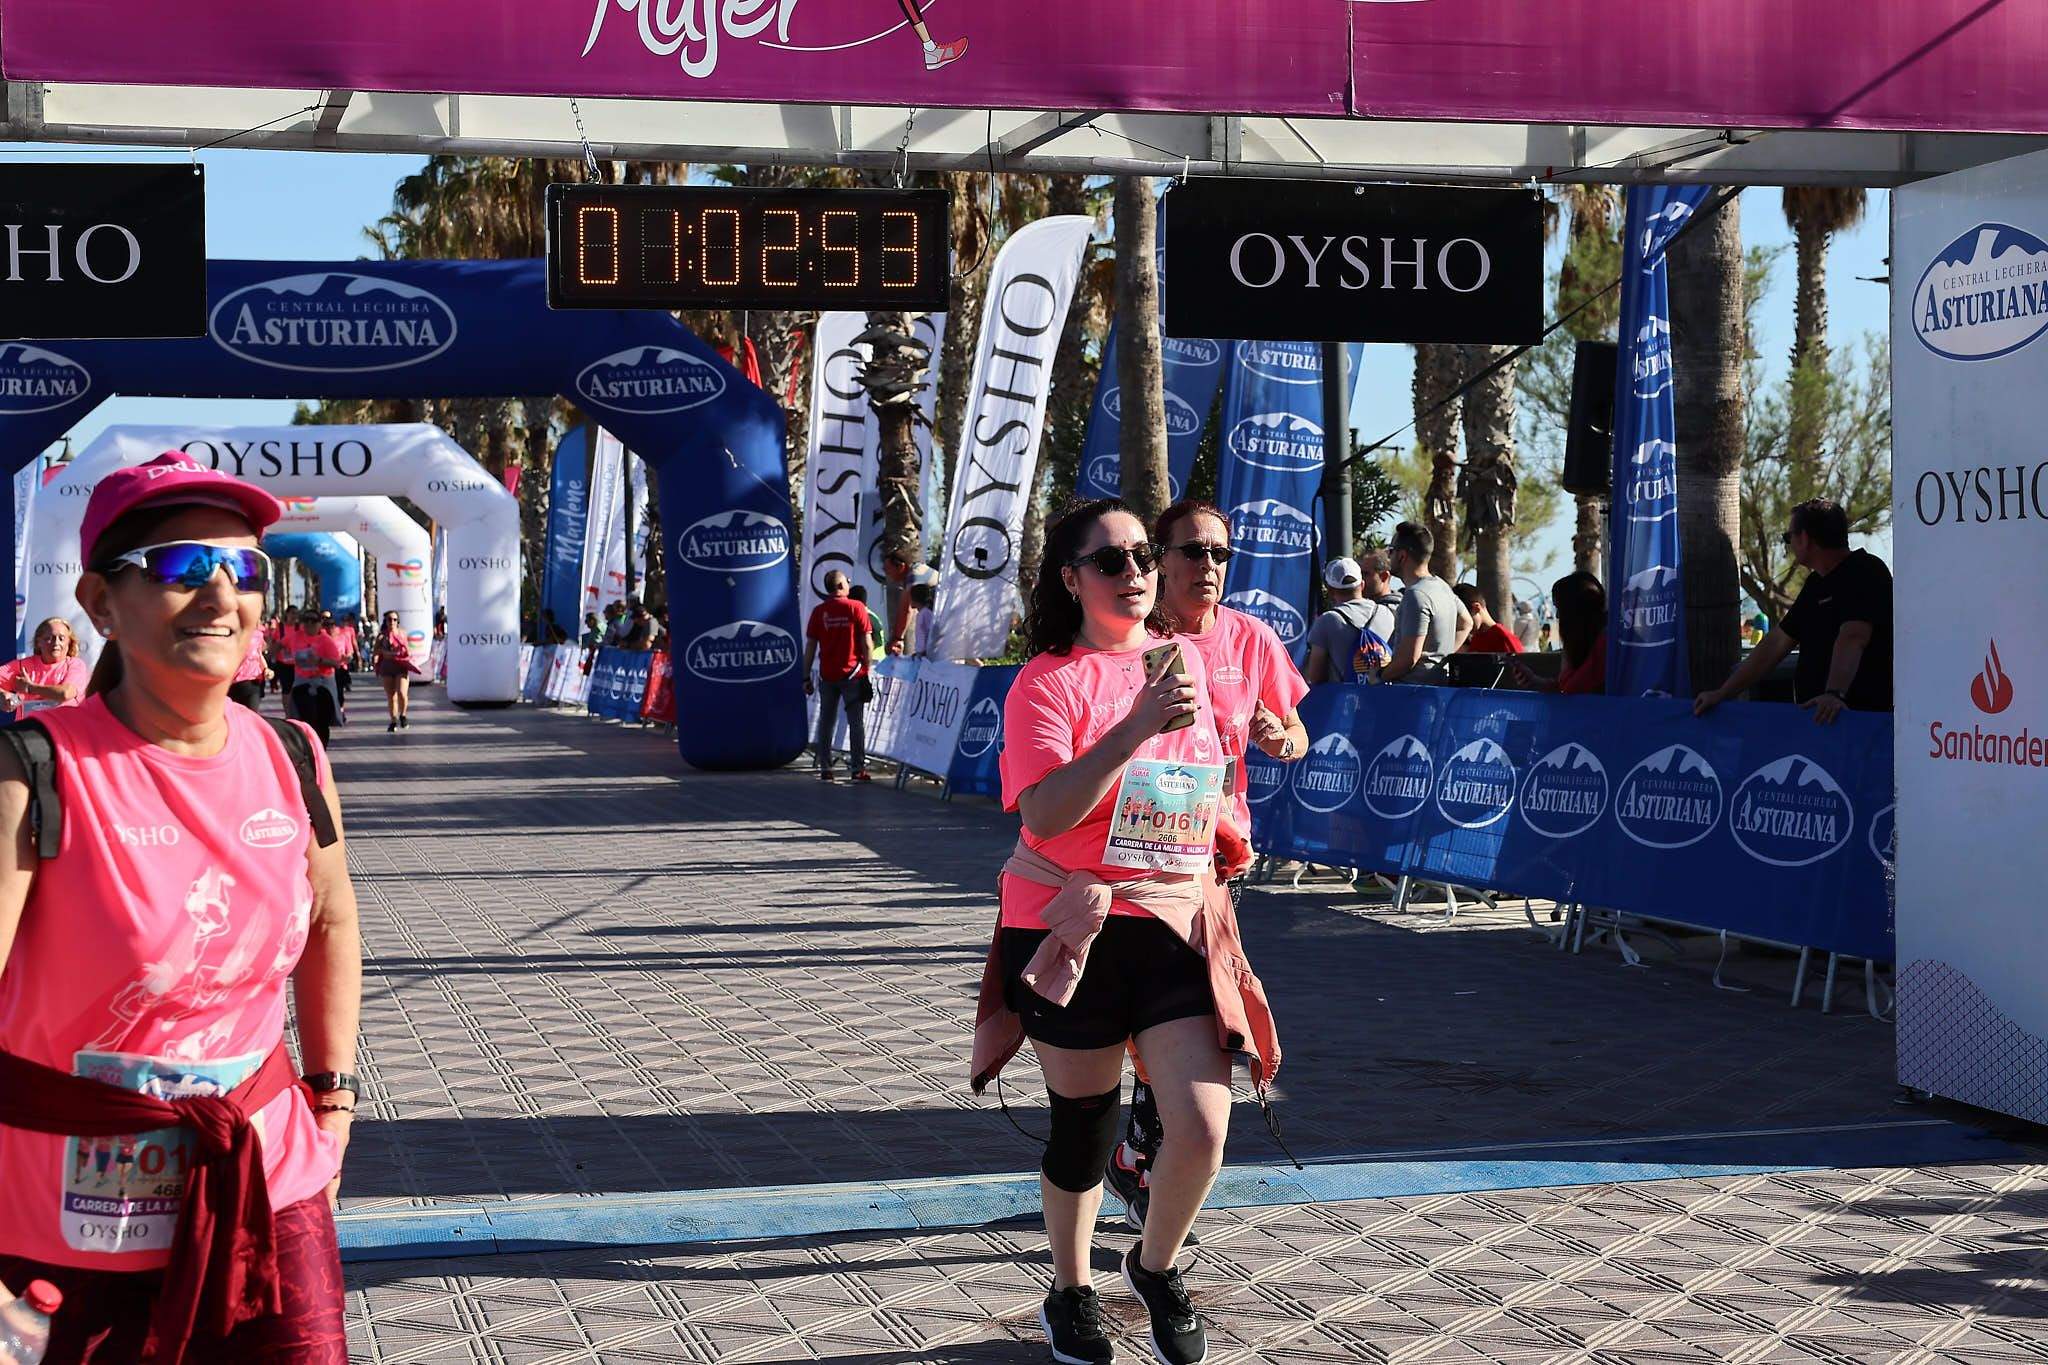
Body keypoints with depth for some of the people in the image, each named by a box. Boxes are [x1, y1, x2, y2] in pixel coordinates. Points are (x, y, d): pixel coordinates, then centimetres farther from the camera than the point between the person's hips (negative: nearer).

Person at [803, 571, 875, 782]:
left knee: (826, 723, 9)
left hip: (827, 675, 2)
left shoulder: (819, 611, 1)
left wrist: (806, 677, 6)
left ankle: (825, 768, 8)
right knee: (856, 722, 3)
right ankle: (858, 769, 1)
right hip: (853, 674, -2)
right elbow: (866, 643, -7)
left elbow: (810, 646, 1)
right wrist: (867, 670, 3)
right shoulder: (856, 608, -5)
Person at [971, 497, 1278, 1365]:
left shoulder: (1186, 655, 7)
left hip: (1179, 921, 4)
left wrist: (1224, 837, 13)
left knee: (1203, 1128, -8)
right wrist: (1138, 726, -30)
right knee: (1084, 1128, 9)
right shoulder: (1048, 679, -10)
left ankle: (1157, 1268, 20)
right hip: (1074, 927, -3)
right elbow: (1044, 813, -24)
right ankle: (1071, 1292, 33)